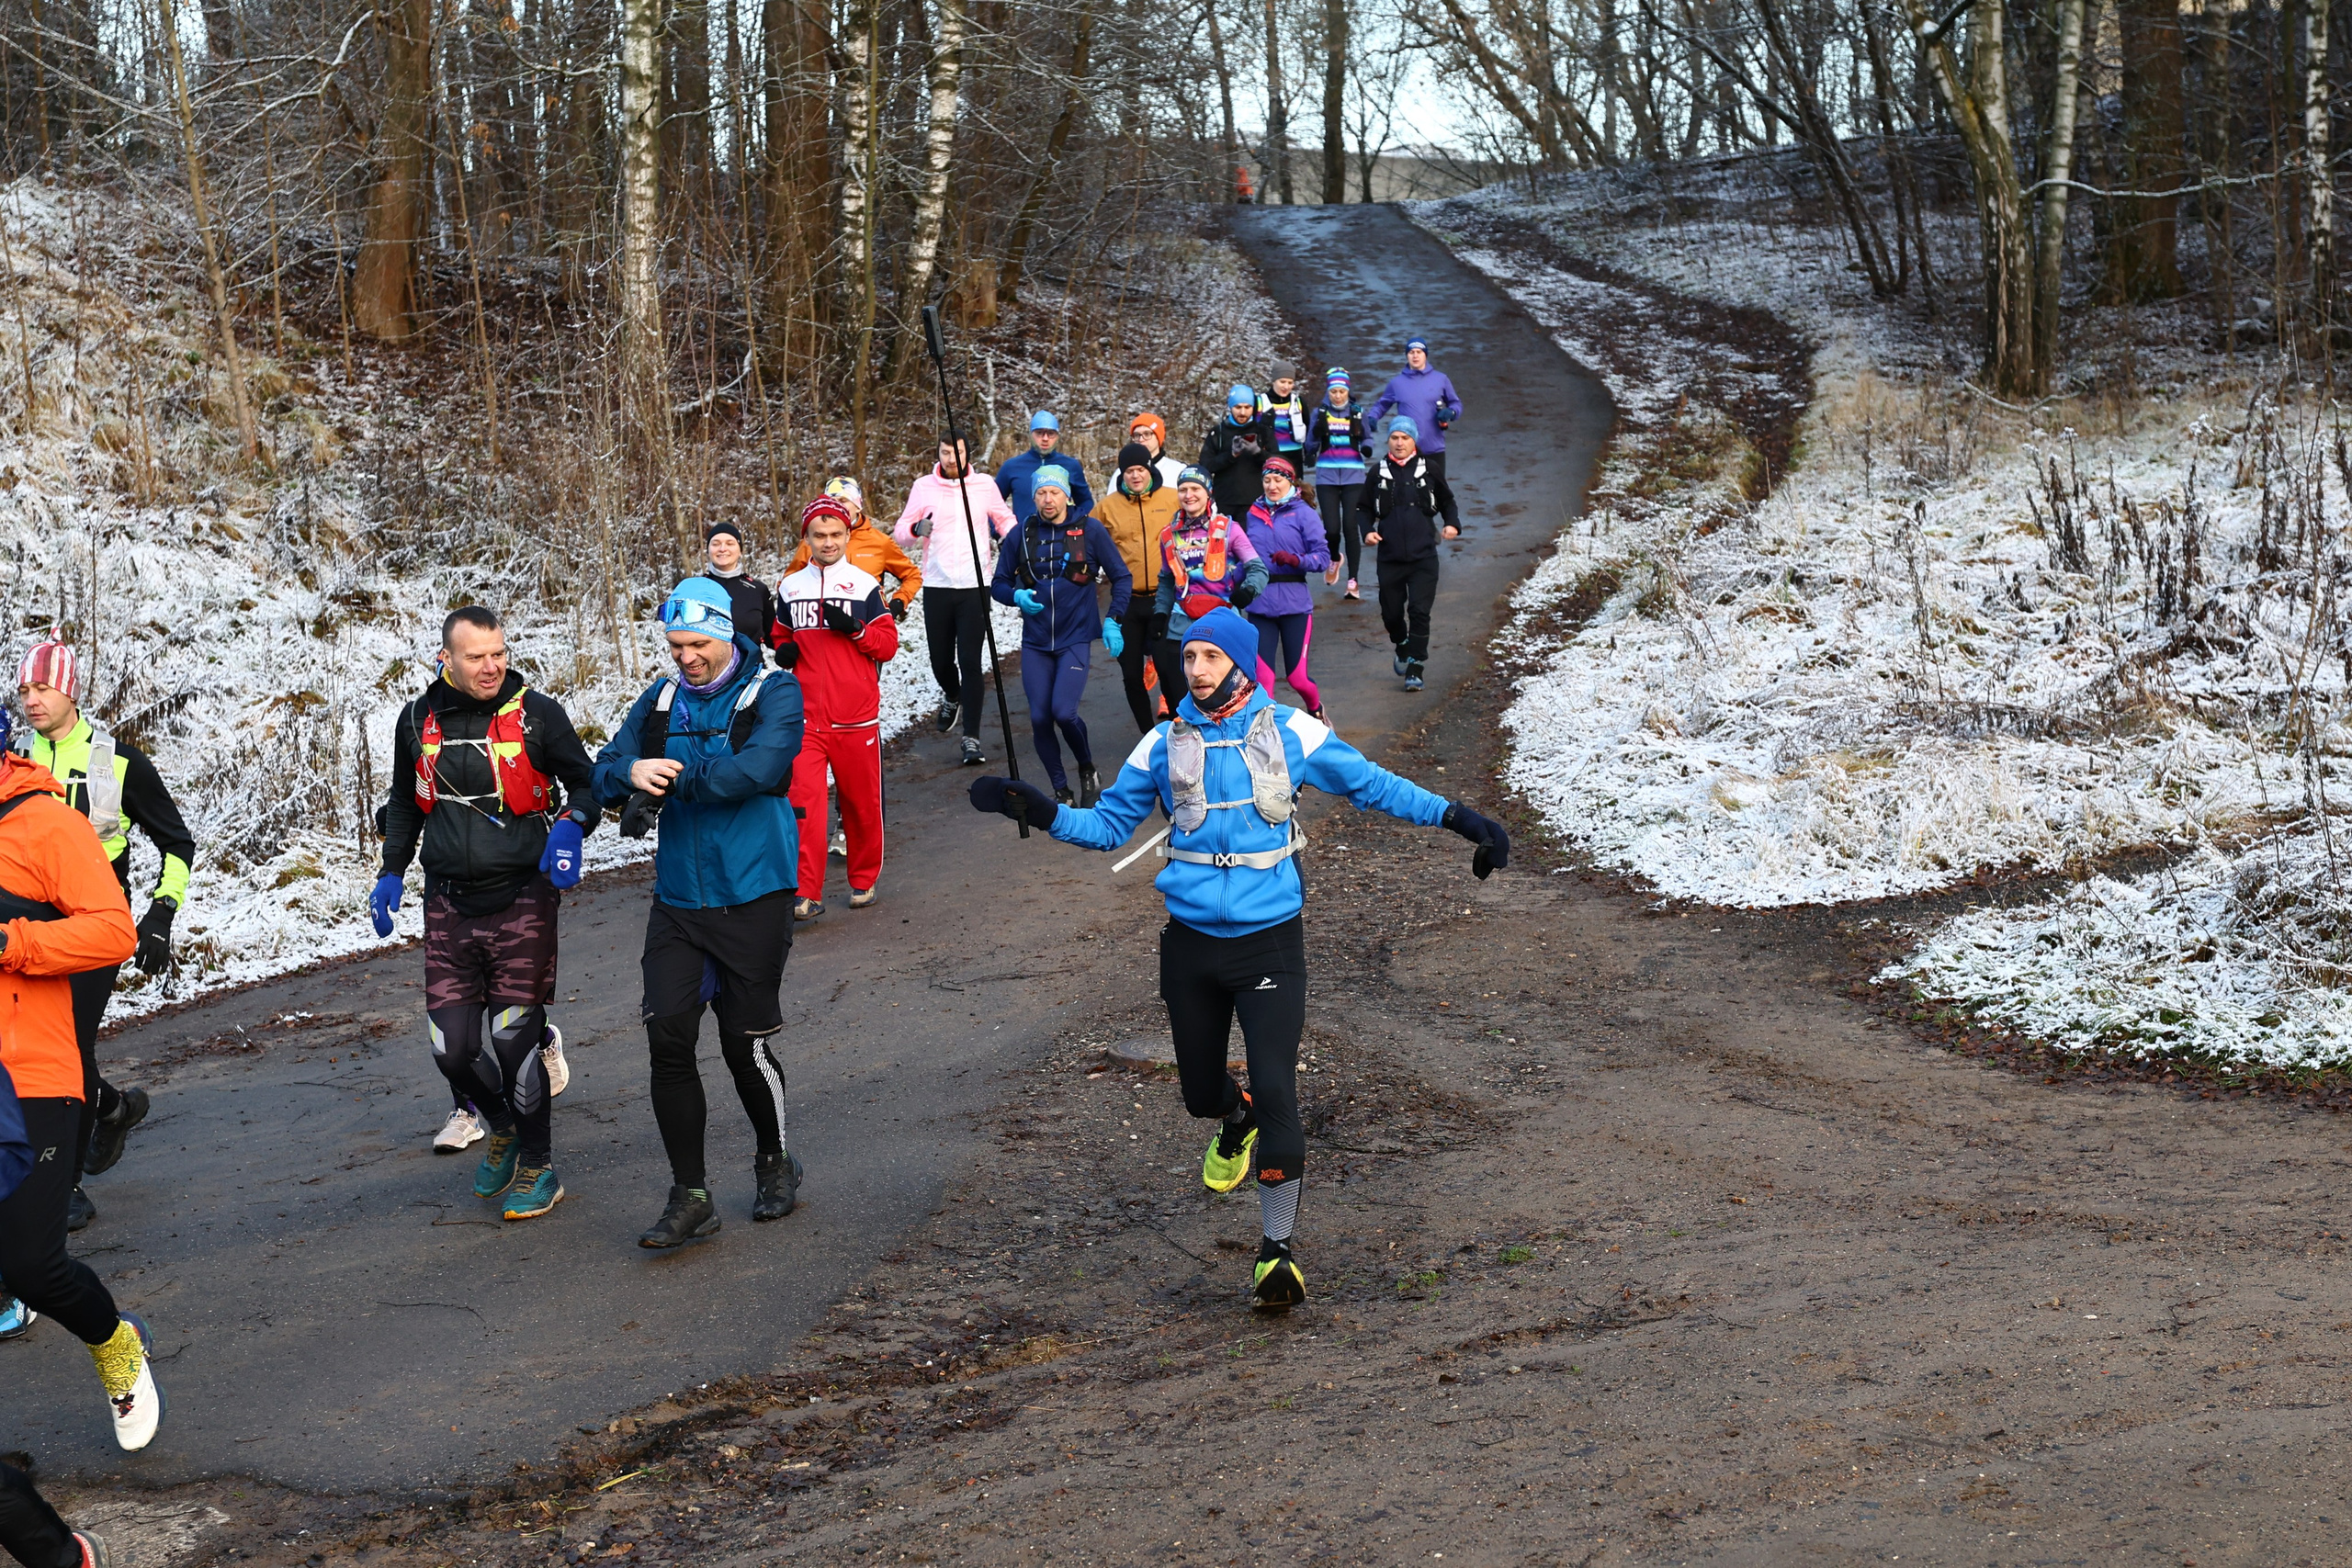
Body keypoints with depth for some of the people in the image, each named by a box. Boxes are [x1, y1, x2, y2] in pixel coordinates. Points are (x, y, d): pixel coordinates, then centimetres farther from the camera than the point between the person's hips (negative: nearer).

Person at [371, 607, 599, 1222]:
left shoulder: (537, 714, -5)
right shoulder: (418, 721, 6)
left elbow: (585, 784, 4)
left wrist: (570, 825, -17)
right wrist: (392, 873, 15)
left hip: (522, 900, -3)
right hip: (449, 905, 3)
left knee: (515, 1041, -3)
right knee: (451, 1048, -2)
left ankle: (538, 1167, 17)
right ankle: (502, 1126, 29)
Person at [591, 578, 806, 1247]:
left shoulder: (774, 693, -5)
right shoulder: (659, 702, 10)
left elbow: (760, 768, -22)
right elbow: (605, 773, 3)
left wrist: (675, 778, -20)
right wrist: (631, 772, -20)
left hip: (752, 898, -4)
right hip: (677, 898, 4)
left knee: (746, 1043, 3)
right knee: (668, 1038, -5)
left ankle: (775, 1166, 29)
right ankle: (690, 1197, 4)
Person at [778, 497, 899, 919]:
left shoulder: (865, 585, 2)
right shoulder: (790, 589, 10)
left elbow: (888, 644, 2)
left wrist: (854, 629, -15)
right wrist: (783, 652, 3)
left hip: (856, 718, -1)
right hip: (805, 718, 1)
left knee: (861, 803, 7)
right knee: (803, 801, -12)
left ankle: (864, 880, 27)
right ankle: (806, 895, -10)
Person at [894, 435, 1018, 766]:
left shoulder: (985, 485, 3)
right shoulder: (924, 487, 2)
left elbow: (1005, 518, 18)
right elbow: (900, 534, 0)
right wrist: (915, 530, -23)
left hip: (975, 586, -1)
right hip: (936, 586, 1)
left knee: (971, 661, -7)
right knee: (940, 659, 9)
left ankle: (972, 738, -4)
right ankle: (952, 696, 44)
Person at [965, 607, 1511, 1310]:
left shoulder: (1291, 732, -3)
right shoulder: (1164, 745, 2)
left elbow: (1373, 784, 4)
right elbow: (1110, 823, 9)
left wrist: (1456, 817, -4)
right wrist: (1042, 812, -7)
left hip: (1270, 941, -3)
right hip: (1190, 943, 3)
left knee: (1275, 1092, -12)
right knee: (1200, 1090, 14)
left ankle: (1277, 1248, 4)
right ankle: (1237, 1124, 53)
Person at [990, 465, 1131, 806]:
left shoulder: (1089, 530, -3)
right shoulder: (1021, 534, 2)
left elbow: (1122, 576, 4)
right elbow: (999, 584, 9)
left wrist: (1112, 621, -7)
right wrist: (1017, 595, -13)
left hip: (1075, 638, -3)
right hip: (1035, 641, 3)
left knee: (1063, 711, -17)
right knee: (1040, 718, -2)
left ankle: (1088, 769, 11)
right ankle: (1061, 790, 16)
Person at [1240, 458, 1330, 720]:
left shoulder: (1303, 513, 0)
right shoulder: (1253, 515, 12)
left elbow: (1323, 556, -6)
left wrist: (1294, 560, -22)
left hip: (1295, 605, -3)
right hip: (1259, 606, 3)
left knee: (1297, 677, 2)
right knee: (1262, 678, -6)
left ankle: (1316, 711, 32)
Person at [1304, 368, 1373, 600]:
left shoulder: (1357, 413, 6)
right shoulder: (1319, 413, 4)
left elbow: (1367, 438, 11)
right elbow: (1311, 445, 3)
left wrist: (1366, 448, -11)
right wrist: (1316, 431, -18)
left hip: (1353, 478, 0)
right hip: (1327, 478, 0)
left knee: (1351, 528, -8)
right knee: (1331, 529, -7)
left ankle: (1353, 582, -4)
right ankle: (1334, 559, 29)